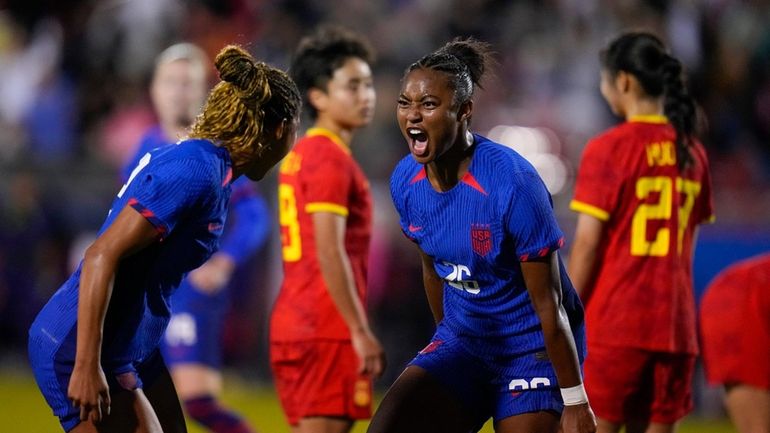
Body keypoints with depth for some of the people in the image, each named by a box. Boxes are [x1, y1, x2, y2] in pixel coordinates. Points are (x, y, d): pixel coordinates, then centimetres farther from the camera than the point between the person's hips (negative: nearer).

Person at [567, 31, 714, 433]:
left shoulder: (608, 149, -7)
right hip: (675, 324, 5)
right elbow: (687, 241, 12)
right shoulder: (691, 152, 10)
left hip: (615, 324, -5)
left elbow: (587, 243, -8)